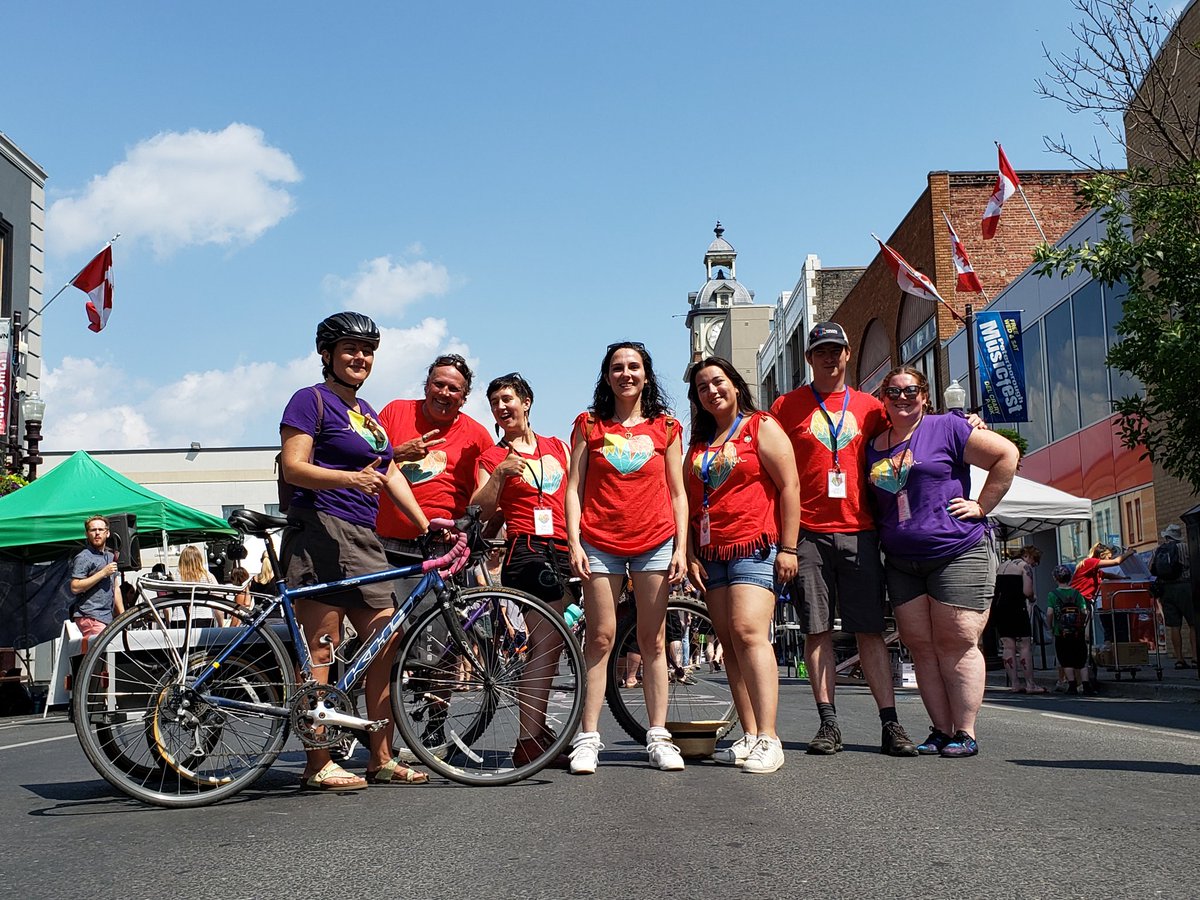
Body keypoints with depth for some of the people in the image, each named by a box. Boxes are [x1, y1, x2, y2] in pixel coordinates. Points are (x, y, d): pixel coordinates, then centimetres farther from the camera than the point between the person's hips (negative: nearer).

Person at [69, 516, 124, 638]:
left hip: (107, 617, 8)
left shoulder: (111, 556, 21)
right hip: (90, 617, -8)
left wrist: (123, 615, 19)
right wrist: (103, 573, -16)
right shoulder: (83, 557, -5)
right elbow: (75, 587, -16)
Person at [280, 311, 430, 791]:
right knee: (320, 650, -7)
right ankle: (318, 765, -3)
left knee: (385, 647, 5)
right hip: (320, 532, -8)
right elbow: (293, 467, -12)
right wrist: (351, 478, -27)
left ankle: (382, 760, 11)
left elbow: (391, 474, 22)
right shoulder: (312, 399, -1)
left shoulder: (367, 413, 24)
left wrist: (426, 525, 11)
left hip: (364, 540, 9)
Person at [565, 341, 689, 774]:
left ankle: (658, 737, 8)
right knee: (600, 639, -2)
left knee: (653, 642, 3)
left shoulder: (665, 427, 11)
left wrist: (682, 548, 1)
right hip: (600, 543, -1)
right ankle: (588, 738, 1)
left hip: (655, 543, 1)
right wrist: (574, 544, -5)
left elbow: (677, 494, 10)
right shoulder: (589, 425, 9)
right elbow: (574, 488, 5)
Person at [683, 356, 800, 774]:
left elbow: (789, 486, -5)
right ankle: (750, 736, 5)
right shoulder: (698, 444, 19)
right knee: (730, 644, 3)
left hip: (755, 548, -7)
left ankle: (768, 739, -23)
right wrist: (690, 555, 9)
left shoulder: (761, 428, 2)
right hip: (711, 554, 7)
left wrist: (788, 548, -12)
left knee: (749, 633, -20)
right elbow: (689, 502, 19)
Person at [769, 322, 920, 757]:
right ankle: (829, 724, 4)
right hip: (808, 533, -1)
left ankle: (891, 725, 1)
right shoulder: (786, 406, 8)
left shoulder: (869, 407, 13)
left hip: (859, 532, 1)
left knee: (870, 630, 0)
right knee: (817, 630, -1)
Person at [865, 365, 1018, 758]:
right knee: (921, 647, 4)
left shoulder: (946, 428, -1)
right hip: (902, 562, 6)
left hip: (959, 553, -5)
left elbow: (1006, 454, -4)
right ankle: (941, 730, 10)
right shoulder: (874, 448, 14)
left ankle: (965, 733, 0)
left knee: (957, 642, -6)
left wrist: (981, 507, -7)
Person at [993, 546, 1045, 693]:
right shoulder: (1025, 566, -2)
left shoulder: (1002, 564, 21)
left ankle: (1015, 684, 7)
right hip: (1015, 608, -7)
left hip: (998, 607, 7)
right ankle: (1030, 685, 0)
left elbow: (995, 588, 19)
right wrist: (1032, 598, 7)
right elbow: (1027, 591, -12)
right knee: (1025, 645, 0)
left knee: (1007, 646, 7)